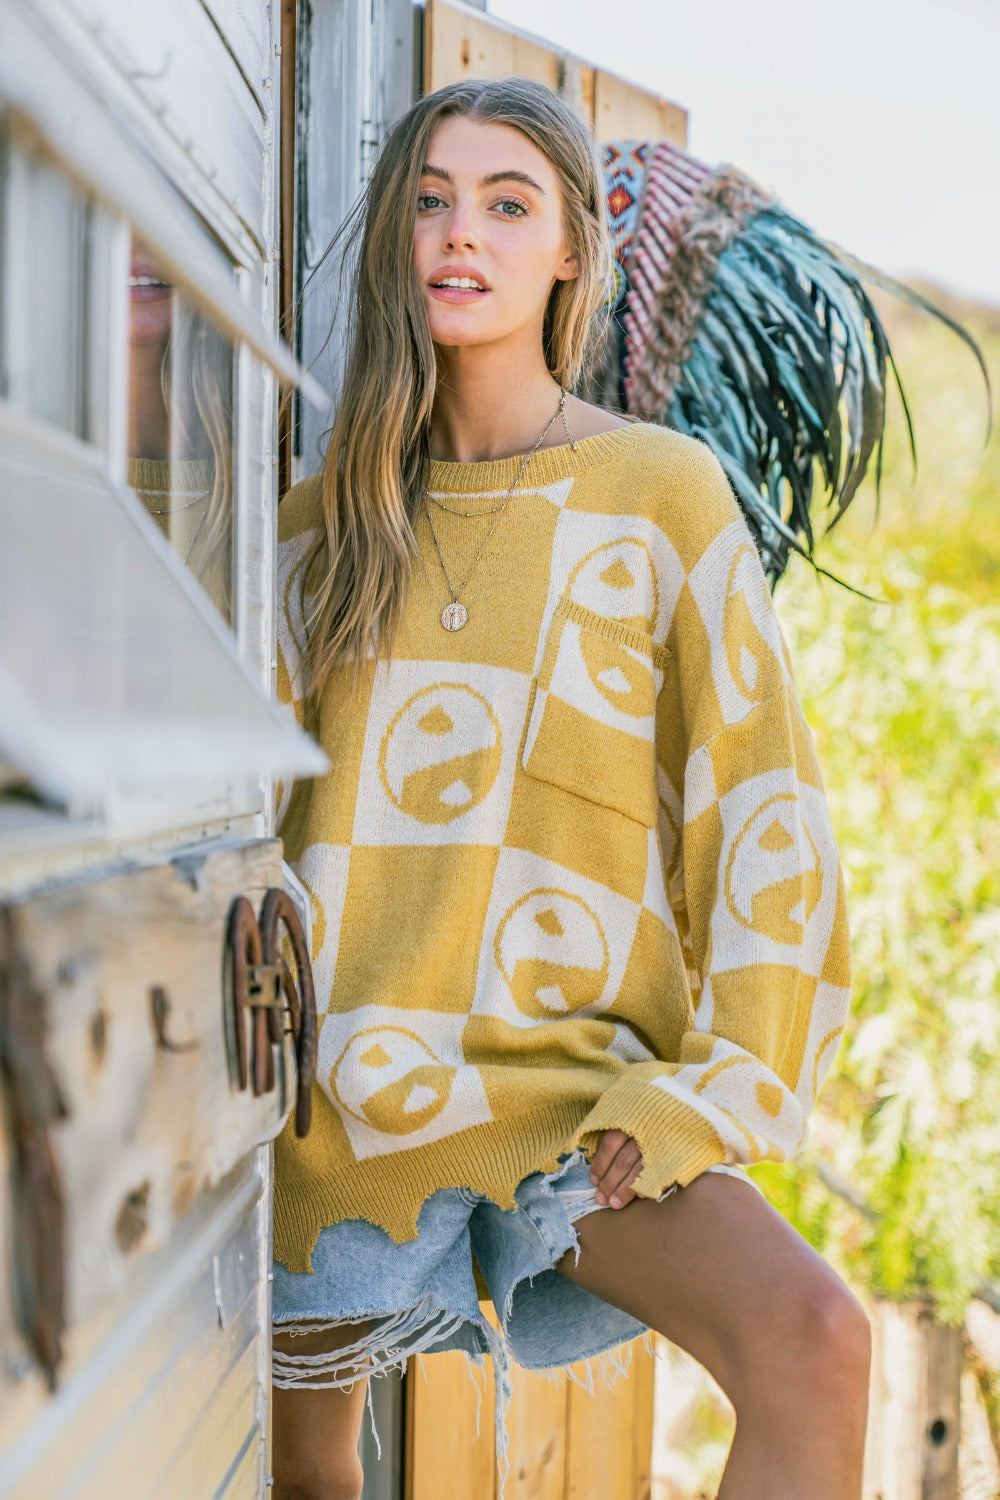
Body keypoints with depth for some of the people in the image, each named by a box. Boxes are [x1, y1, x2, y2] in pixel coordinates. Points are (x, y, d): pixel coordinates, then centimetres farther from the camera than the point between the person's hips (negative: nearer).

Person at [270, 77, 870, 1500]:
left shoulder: (661, 493, -2)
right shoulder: (328, 520, 8)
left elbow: (762, 800, -5)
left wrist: (716, 1092, -12)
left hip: (559, 1075, -3)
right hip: (336, 1082, 4)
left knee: (810, 1336, -26)